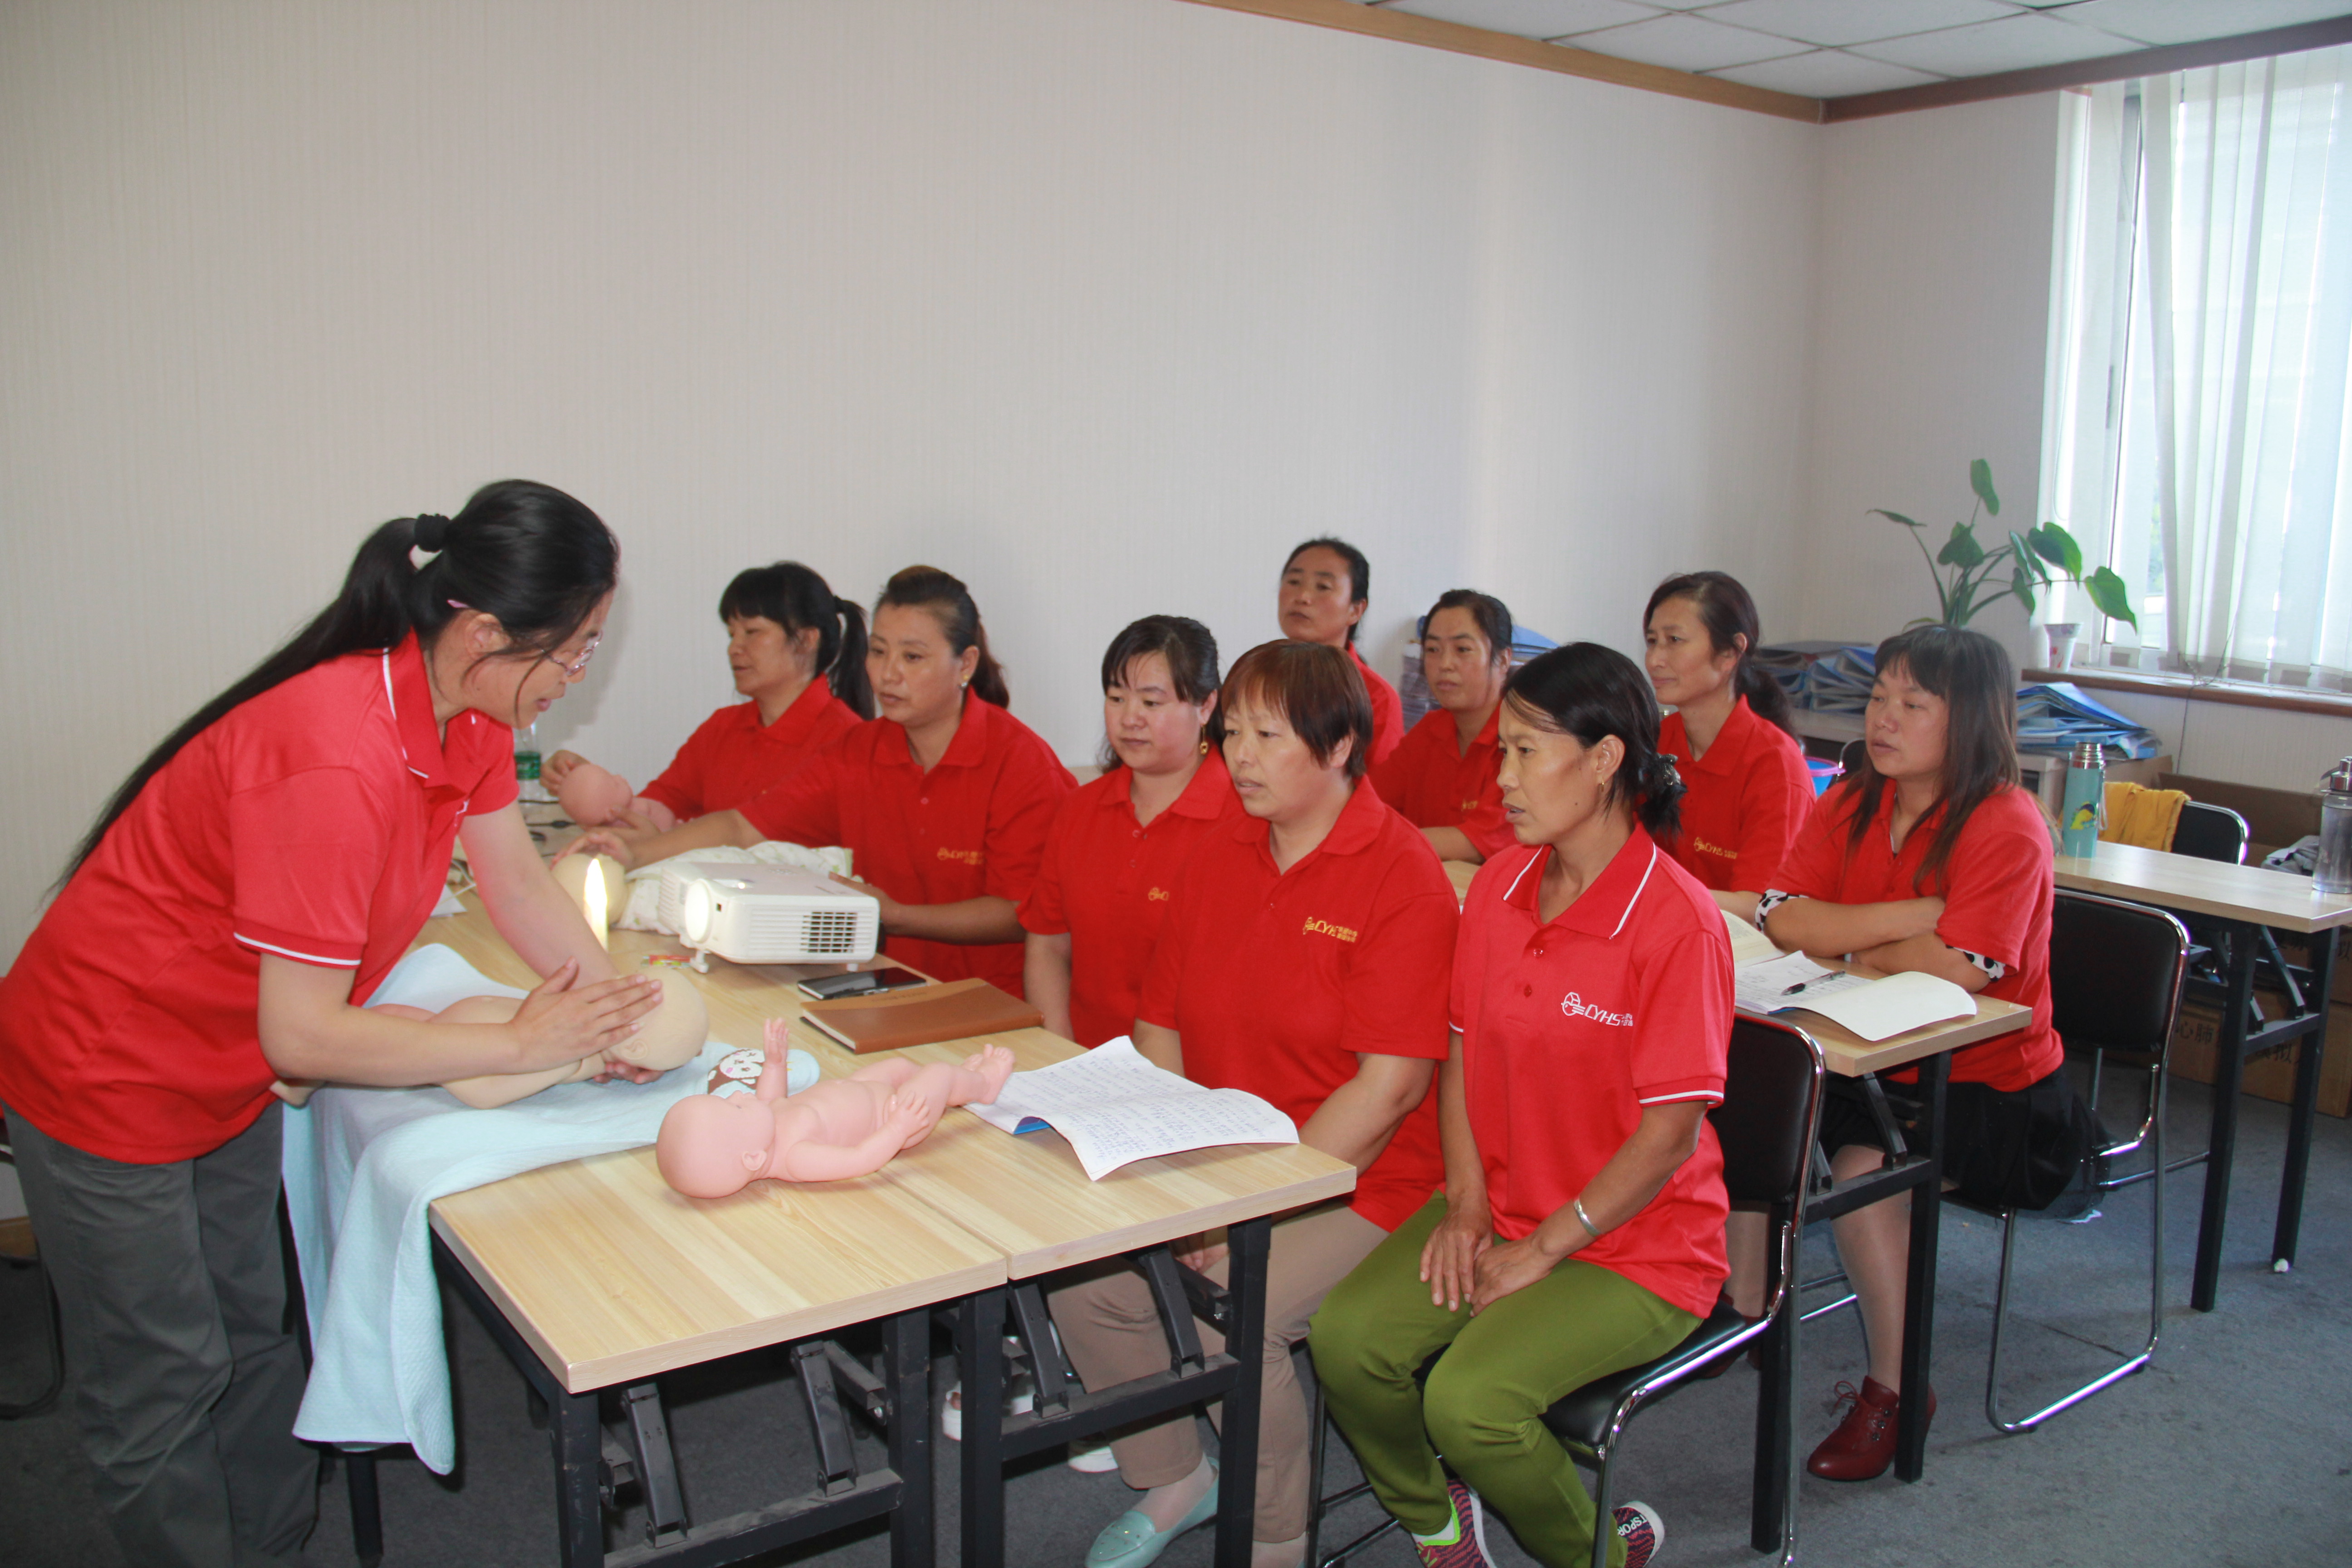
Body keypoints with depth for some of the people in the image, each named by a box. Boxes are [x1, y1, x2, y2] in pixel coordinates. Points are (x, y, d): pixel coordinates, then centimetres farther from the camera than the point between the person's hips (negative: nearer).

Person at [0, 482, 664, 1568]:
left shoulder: (467, 711, -10)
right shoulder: (337, 761, -37)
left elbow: (517, 881, 0)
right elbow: (303, 1034, -32)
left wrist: (614, 1011, -12)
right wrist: (522, 1044, -24)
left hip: (227, 1075, 8)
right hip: (107, 1076, -8)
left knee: (254, 1341, 19)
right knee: (164, 1388, 7)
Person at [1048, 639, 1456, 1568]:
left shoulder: (1404, 878, -14)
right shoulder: (1217, 858, 8)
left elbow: (1389, 1087, -19)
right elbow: (1160, 1029, 10)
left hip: (1353, 1186, -6)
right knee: (1082, 1278, -11)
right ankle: (1172, 1479, 17)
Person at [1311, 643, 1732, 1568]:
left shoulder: (1677, 921, -19)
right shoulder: (1498, 885, 2)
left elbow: (1670, 1133, -18)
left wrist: (1541, 1249, -14)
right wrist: (1468, 1204, -3)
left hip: (1637, 1245, -6)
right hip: (1502, 1207, 6)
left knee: (1471, 1399, -25)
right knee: (1345, 1337, -15)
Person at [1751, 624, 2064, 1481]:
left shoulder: (2007, 825, -17)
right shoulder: (1853, 800, 2)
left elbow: (1959, 967, -28)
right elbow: (1783, 918, -11)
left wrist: (1852, 945, -11)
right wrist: (1914, 912, -22)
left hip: (1989, 1078, -6)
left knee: (1864, 1163, -27)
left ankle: (1894, 1387, -6)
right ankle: (1745, 1316, 6)